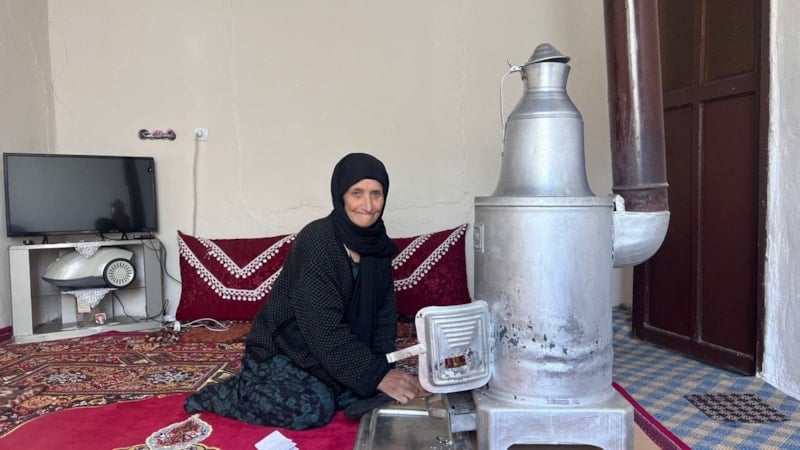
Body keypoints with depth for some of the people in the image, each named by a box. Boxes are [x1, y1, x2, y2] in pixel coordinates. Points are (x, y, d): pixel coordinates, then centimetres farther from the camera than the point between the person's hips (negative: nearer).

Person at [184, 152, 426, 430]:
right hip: (282, 348, -7)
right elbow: (323, 328, -31)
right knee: (313, 408, -24)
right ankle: (220, 394, 1)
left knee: (374, 395, -6)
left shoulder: (377, 245, -4)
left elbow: (384, 312, 2)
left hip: (333, 352, 8)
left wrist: (385, 367, -13)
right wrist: (378, 375, -33)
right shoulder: (317, 241, -26)